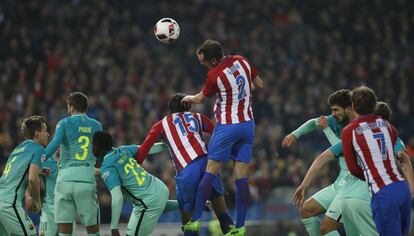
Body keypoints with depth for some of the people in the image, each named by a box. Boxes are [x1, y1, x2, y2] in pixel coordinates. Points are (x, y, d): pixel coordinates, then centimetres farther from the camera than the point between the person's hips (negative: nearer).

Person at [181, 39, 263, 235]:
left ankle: (195, 220, -1)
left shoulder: (214, 75, -15)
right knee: (241, 177, 1)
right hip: (248, 123, 5)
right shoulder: (242, 61, 1)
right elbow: (259, 85, 14)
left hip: (227, 126, -5)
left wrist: (188, 98, 25)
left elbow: (200, 98, 4)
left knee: (210, 172, 0)